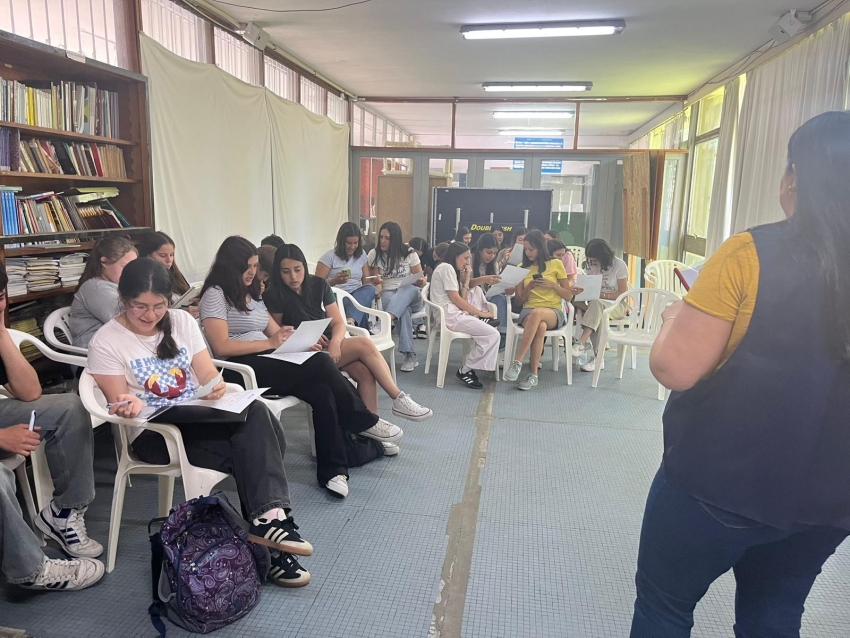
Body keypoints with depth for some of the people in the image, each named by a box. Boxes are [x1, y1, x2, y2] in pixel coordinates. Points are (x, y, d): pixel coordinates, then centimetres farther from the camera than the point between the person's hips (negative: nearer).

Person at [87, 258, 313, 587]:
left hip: (201, 418, 4)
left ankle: (269, 518, -35)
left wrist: (217, 386, -20)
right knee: (250, 450, -29)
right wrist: (131, 406, -30)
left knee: (256, 412, -31)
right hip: (153, 433, -4)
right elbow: (118, 403, -5)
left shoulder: (182, 320, 9)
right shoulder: (106, 343, -2)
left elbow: (208, 375, 5)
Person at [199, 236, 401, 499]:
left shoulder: (251, 294, 22)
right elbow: (221, 347, -13)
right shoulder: (215, 295, -3)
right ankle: (366, 422, -7)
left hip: (267, 361, 8)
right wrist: (269, 343, -15)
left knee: (323, 392, -22)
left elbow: (276, 333, 19)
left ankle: (333, 470, -19)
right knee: (321, 363, -25)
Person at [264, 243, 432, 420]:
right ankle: (399, 399, -19)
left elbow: (338, 322, 1)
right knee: (364, 344, -25)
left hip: (329, 345, 5)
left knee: (364, 371, -27)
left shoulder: (319, 284, 4)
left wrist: (335, 342, -22)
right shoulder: (274, 295, -7)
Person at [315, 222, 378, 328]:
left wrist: (373, 281, -7)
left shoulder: (361, 255, 15)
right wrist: (335, 281, -20)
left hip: (358, 295, 5)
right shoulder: (329, 257, -1)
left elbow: (365, 281, 18)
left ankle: (350, 322, -56)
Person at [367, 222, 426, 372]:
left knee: (410, 289, -40)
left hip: (411, 295, 1)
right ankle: (410, 355, -41)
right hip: (388, 294, 0)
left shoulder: (409, 253, 0)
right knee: (404, 310, -38)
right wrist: (377, 287, -20)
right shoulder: (374, 254, 3)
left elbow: (421, 281, 4)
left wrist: (420, 281, -21)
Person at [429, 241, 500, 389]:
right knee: (493, 334, -16)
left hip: (456, 312, 10)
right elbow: (456, 299, -14)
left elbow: (462, 299, 14)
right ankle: (465, 370, -10)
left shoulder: (452, 270, 24)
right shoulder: (447, 267, -6)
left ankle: (483, 321, 3)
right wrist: (480, 313, -10)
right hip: (449, 315, -10)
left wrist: (466, 280, 7)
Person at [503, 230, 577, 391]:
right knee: (540, 327, -38)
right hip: (528, 311, 2)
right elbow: (520, 300, 12)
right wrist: (529, 287, -8)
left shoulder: (556, 264, 8)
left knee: (537, 313, -40)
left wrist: (552, 285, -11)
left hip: (554, 312, -1)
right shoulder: (522, 268, 15)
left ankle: (517, 362, -40)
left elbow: (568, 296, 6)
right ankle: (533, 374, -35)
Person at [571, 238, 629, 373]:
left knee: (596, 304, -38)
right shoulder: (591, 265, 5)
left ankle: (581, 344, -44)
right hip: (597, 303, 4)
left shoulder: (619, 265, -8)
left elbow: (623, 293, -9)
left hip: (618, 305, -3)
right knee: (597, 314, -36)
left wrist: (602, 295, -22)